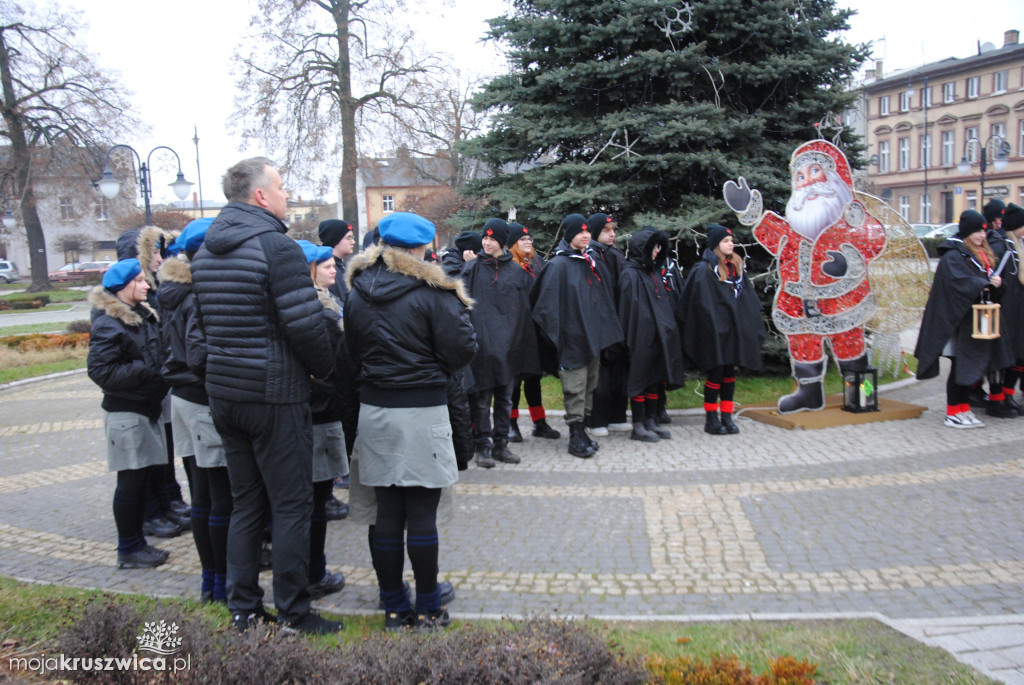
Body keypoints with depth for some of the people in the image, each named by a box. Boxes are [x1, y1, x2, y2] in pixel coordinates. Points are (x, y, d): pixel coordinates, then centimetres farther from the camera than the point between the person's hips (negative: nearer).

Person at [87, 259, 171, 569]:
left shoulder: (144, 315, 13)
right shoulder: (108, 324, -14)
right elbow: (101, 370, -21)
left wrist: (162, 371, 7)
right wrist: (145, 370, -21)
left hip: (148, 408, 8)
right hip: (126, 412, -8)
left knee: (144, 476, 13)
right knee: (130, 480, -2)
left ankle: (136, 541, 24)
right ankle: (128, 550, 10)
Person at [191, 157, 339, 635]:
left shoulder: (205, 251, 11)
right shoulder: (277, 247, -15)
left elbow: (205, 319, 15)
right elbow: (306, 324, -19)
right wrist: (324, 367, -2)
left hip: (222, 392, 8)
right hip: (275, 396, -8)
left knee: (245, 503, 16)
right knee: (291, 506, 3)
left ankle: (243, 608, 24)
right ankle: (294, 615, 12)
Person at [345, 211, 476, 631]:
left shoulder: (358, 293, 6)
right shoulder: (432, 292, -10)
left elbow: (352, 351, 12)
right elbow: (461, 350, -11)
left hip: (374, 408, 5)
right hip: (422, 411, -5)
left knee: (386, 513, 10)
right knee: (422, 515, 3)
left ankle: (394, 609, 19)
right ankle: (428, 610, 13)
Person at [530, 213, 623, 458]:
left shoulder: (589, 262, 15)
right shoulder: (558, 265, -9)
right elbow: (548, 303, -14)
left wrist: (604, 332, 18)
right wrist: (555, 336, -18)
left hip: (593, 337, 8)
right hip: (572, 339, -8)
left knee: (589, 385, 12)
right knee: (575, 388, -4)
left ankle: (581, 430, 22)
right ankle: (575, 437, 3)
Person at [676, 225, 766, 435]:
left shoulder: (736, 266, 13)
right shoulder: (704, 270, -9)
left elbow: (747, 297, 15)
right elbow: (703, 303, -12)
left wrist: (752, 322, 9)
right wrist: (713, 327, -15)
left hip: (734, 329, 7)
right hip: (714, 331, -6)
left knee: (730, 372, 9)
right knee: (715, 373, -2)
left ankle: (727, 417, 17)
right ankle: (711, 419, 8)